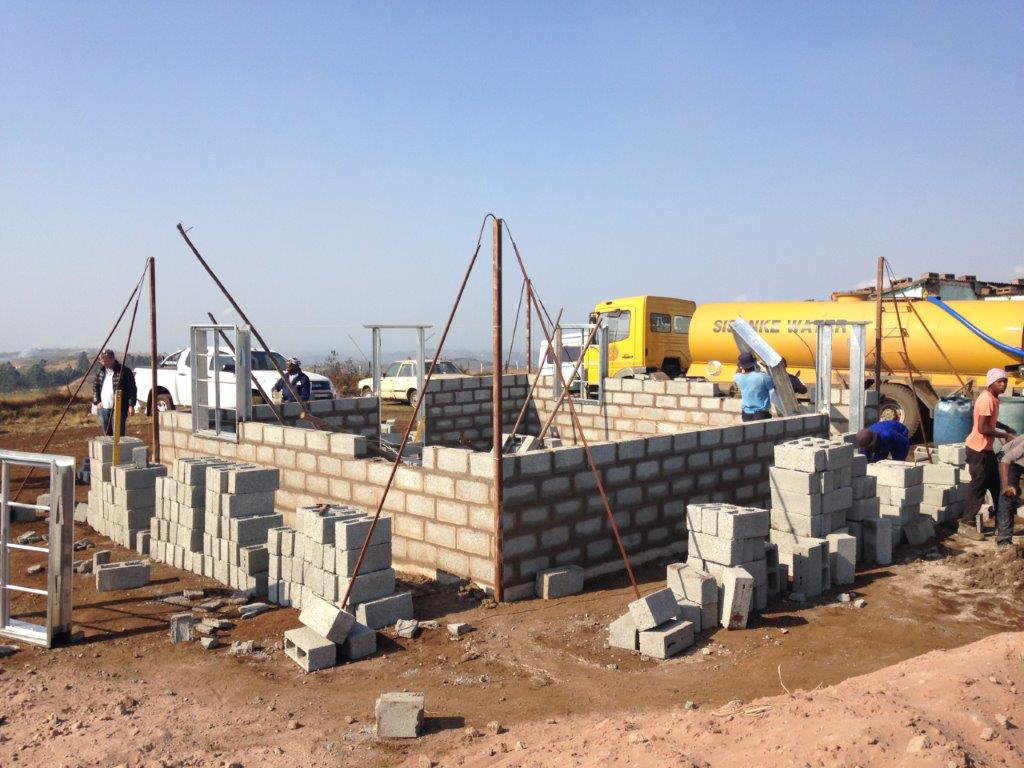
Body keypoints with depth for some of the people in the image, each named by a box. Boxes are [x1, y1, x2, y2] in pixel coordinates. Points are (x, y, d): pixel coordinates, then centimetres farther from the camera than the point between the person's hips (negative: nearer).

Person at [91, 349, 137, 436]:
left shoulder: (124, 371, -7)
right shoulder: (100, 372, 11)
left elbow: (132, 389, -8)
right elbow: (95, 387, 19)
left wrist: (131, 405, -14)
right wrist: (97, 402, 5)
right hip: (103, 409, 6)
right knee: (107, 435, 11)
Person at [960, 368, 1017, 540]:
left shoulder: (993, 398, 11)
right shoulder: (986, 399, -20)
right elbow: (982, 428, -25)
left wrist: (1007, 428, 12)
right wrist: (1005, 435, -17)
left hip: (987, 449, 10)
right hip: (978, 449, -10)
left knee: (996, 485, 16)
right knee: (978, 486, -4)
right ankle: (966, 524, 3)